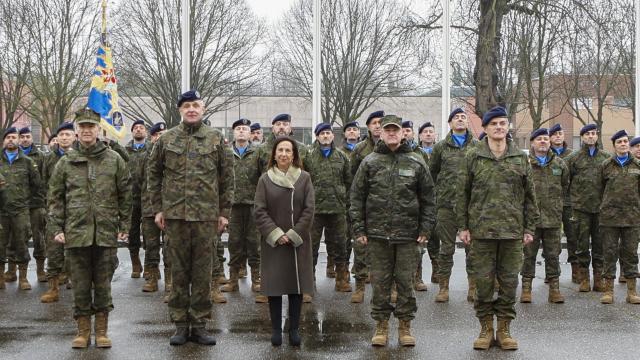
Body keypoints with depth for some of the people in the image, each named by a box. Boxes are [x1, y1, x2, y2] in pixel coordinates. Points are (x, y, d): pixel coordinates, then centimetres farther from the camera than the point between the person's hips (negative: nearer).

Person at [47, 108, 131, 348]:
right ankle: (83, 331, 17)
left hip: (106, 234, 0)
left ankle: (101, 331, 17)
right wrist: (56, 228, 0)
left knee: (103, 285, 6)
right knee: (80, 285, 6)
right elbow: (55, 198, 8)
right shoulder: (65, 162, 6)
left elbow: (125, 195, 6)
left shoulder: (114, 160, 5)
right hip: (76, 234, 1)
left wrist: (124, 226, 2)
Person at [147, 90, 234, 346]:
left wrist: (224, 212, 2)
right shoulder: (166, 139, 5)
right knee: (179, 270, 6)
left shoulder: (216, 139, 4)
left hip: (206, 215, 0)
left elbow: (227, 178, 5)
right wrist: (158, 209, 4)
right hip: (175, 214, 0)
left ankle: (199, 324, 14)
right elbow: (153, 175, 10)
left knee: (203, 272, 4)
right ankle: (180, 324, 15)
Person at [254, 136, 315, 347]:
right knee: (274, 286, 2)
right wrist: (276, 234, -12)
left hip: (298, 241, 0)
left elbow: (309, 209, -2)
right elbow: (260, 211, -2)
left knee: (297, 285, 3)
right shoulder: (265, 179, 2)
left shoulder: (304, 178, 2)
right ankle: (276, 329, 11)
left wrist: (294, 234, -10)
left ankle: (294, 329, 12)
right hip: (272, 242, 0)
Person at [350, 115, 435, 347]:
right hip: (378, 233, 0)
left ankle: (405, 326, 17)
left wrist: (426, 228, 0)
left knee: (406, 281, 5)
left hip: (408, 234, 0)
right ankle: (381, 325, 17)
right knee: (380, 281, 6)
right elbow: (357, 196, 5)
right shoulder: (370, 162, 4)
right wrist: (359, 229, 0)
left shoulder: (416, 162, 4)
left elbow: (427, 198, 6)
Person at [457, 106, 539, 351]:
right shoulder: (473, 158, 3)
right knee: (483, 280, 3)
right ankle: (486, 327, 15)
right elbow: (463, 194, 4)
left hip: (512, 230, 1)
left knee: (509, 280, 5)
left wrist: (529, 228, 6)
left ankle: (504, 328, 17)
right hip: (481, 229, -1)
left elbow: (529, 196, 10)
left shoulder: (520, 158, 8)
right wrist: (463, 226, 0)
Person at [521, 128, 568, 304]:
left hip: (553, 217, 3)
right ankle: (526, 288, 11)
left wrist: (560, 205, 16)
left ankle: (554, 288, 15)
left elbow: (565, 186, 20)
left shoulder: (559, 163, 10)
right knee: (529, 254, 4)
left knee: (553, 254, 8)